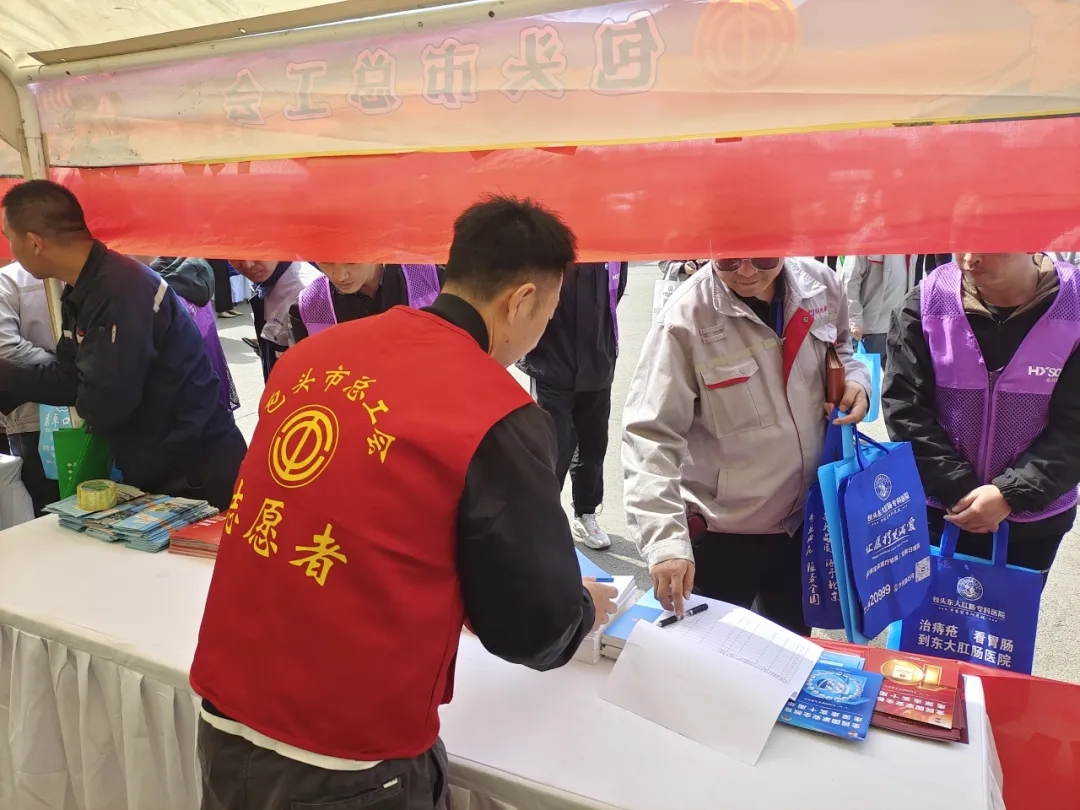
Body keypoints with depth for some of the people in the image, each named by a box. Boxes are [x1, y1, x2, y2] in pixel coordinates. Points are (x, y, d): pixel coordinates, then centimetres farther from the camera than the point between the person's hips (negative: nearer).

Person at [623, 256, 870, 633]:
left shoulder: (822, 284, -7)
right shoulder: (686, 318, -24)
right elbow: (650, 435, -25)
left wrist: (854, 379, -8)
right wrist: (665, 540, -33)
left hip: (805, 516, 5)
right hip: (722, 530, -4)